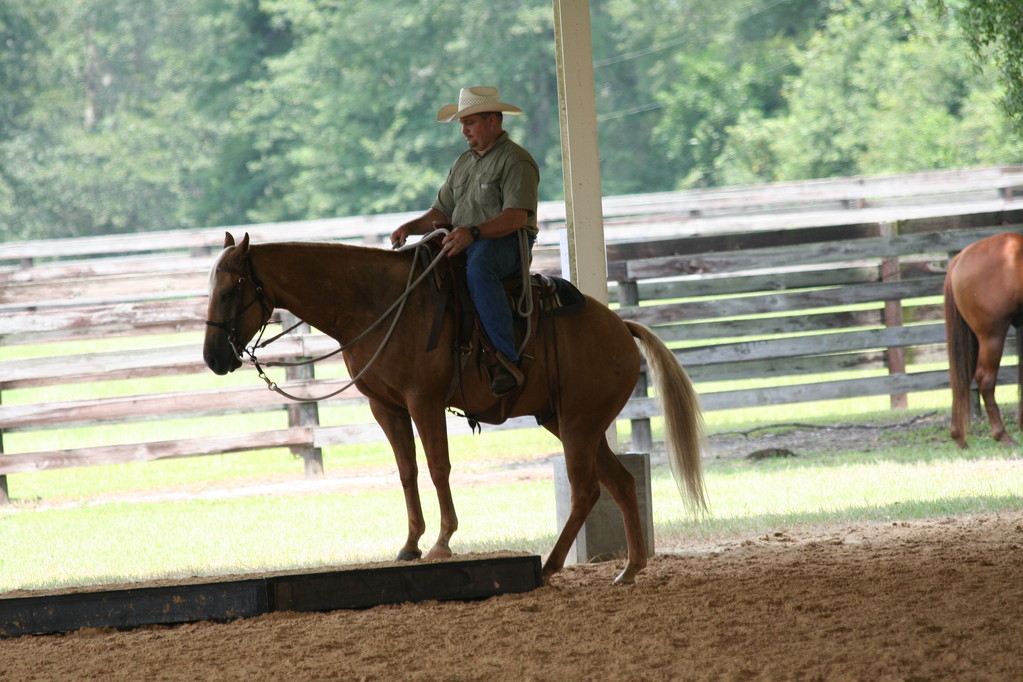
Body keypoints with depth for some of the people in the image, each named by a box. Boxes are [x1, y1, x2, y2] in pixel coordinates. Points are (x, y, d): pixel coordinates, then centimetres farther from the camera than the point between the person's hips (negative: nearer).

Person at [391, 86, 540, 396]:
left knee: (478, 266, -40)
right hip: (462, 244, 9)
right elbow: (442, 211, 20)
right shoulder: (464, 162, 23)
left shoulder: (516, 161, -5)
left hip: (507, 245, -9)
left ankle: (507, 360, -46)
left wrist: (473, 233, -31)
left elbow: (516, 217, -17)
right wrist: (410, 227, 0)